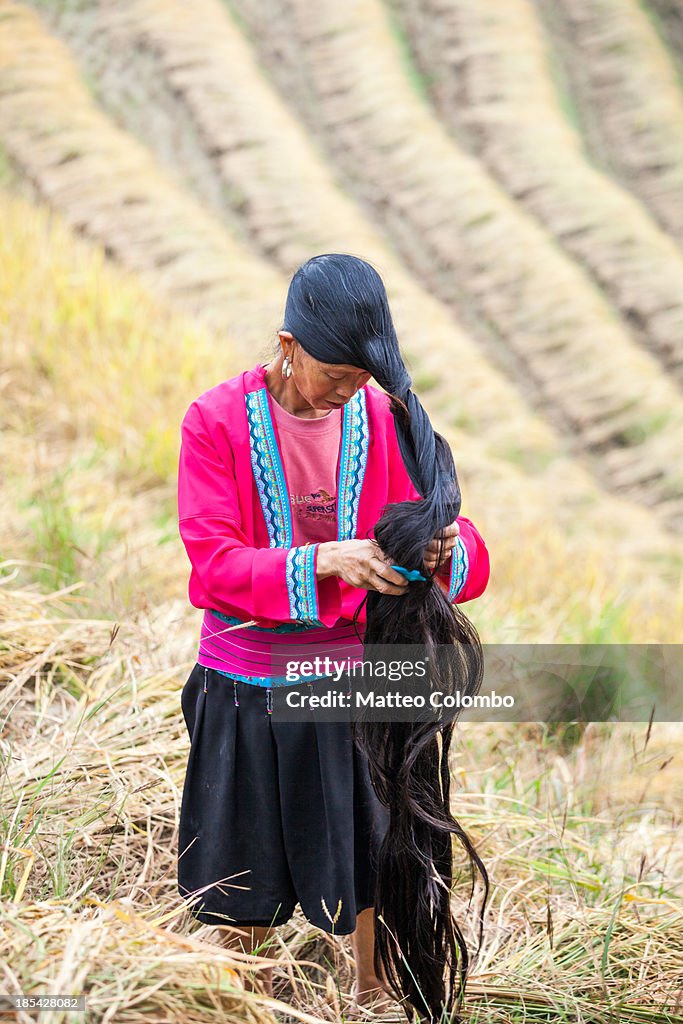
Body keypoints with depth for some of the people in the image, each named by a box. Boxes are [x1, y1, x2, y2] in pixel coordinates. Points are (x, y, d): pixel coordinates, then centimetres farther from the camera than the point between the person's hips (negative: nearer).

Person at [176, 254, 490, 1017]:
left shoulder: (384, 419, -2)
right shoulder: (217, 422, -9)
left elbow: (463, 553, -3)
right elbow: (213, 566, -18)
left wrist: (445, 547, -29)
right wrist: (323, 561, -33)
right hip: (248, 691, -1)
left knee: (372, 869, 9)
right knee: (246, 884, 12)